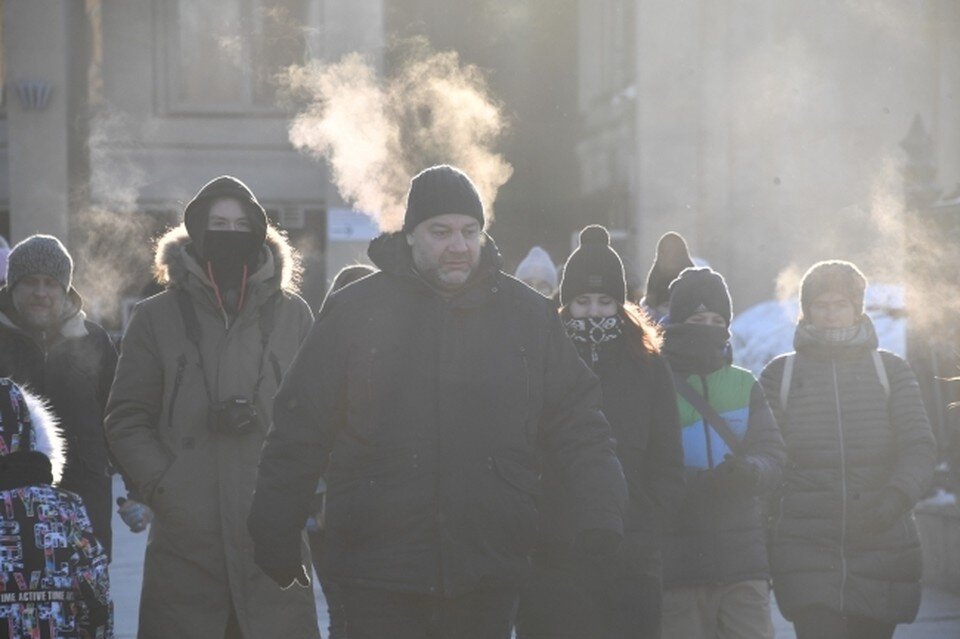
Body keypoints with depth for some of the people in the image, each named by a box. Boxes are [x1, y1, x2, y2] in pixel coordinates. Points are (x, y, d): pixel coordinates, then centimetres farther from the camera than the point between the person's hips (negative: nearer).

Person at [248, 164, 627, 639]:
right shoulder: (352, 312, 2)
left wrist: (599, 521, -4)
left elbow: (579, 428, 9)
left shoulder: (530, 316, 7)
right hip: (378, 576, -2)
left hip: (488, 579, 2)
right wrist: (275, 541, 3)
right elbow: (298, 435, 4)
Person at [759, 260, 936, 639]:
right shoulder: (779, 375, 9)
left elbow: (920, 447, 0)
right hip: (806, 548, -1)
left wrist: (898, 494, -21)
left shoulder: (890, 370, 10)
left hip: (881, 548, 1)